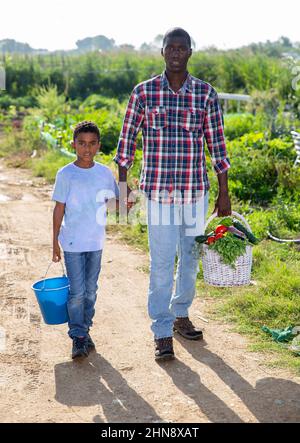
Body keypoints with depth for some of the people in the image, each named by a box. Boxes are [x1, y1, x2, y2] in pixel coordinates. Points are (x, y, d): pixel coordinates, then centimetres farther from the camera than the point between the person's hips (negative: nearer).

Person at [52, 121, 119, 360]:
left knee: (91, 290, 12)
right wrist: (55, 242, -1)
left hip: (96, 241, 3)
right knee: (77, 291, -3)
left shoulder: (105, 173, 2)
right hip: (73, 243, -3)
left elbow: (112, 201, 12)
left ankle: (85, 328, 26)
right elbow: (59, 209, -2)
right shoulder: (66, 174, -6)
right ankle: (78, 337, 6)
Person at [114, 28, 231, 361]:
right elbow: (128, 137, 6)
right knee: (161, 262, -1)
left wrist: (224, 193, 3)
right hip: (158, 190, -2)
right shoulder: (143, 92, -1)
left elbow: (216, 144, 4)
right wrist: (122, 180, 5)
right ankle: (162, 333, 8)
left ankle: (181, 315, 34)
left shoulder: (206, 93, 1)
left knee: (190, 257, 14)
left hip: (196, 190, 2)